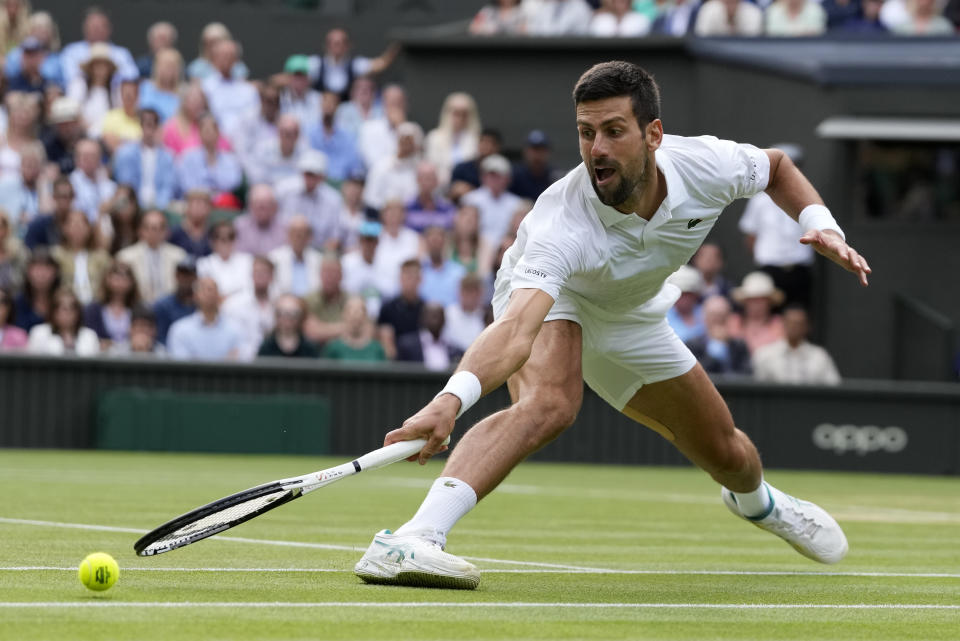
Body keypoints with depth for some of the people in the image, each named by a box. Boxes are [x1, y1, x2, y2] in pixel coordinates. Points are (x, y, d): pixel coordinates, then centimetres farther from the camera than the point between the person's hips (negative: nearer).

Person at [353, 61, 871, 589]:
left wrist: (821, 224, -19)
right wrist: (452, 398, -75)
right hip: (546, 296, -6)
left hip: (629, 318, 6)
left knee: (727, 455, 15)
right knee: (550, 402, -39)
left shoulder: (704, 165, -29)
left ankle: (755, 499, 56)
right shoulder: (561, 225, -44)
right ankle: (412, 540, -51)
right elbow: (516, 330, -59)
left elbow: (776, 167, -3)